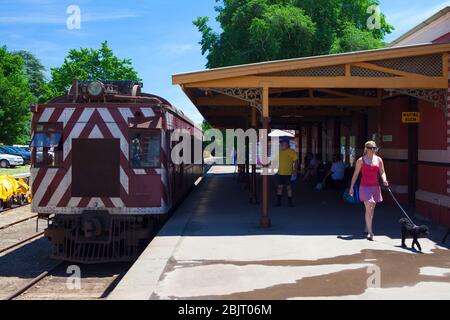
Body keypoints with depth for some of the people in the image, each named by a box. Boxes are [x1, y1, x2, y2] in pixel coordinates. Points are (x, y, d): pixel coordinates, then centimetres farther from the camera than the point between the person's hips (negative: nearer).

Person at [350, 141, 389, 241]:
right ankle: (370, 232, -15)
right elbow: (356, 174, 1)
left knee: (372, 209, 14)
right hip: (365, 187, -4)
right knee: (368, 209, -13)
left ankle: (367, 228, 31)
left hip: (375, 187, 4)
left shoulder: (379, 159, 7)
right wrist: (352, 187, 0)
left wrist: (384, 180, -12)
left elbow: (382, 172, 10)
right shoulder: (361, 160, -3)